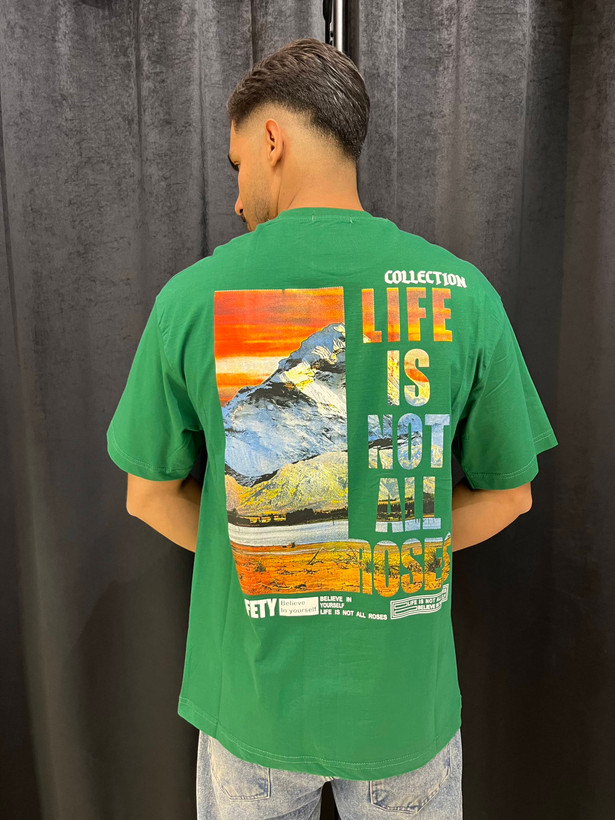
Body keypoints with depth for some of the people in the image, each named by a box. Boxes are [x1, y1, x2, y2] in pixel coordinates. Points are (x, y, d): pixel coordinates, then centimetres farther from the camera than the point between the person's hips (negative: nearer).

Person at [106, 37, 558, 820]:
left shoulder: (191, 295, -15)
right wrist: (385, 557, 5)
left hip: (254, 693, 0)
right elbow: (507, 493, -3)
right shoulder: (465, 293, -13)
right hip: (405, 695, 1)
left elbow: (150, 494, -5)